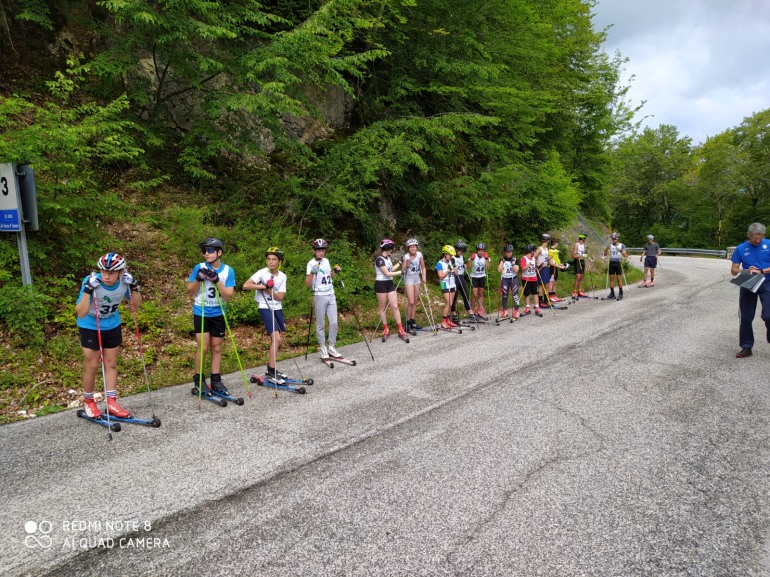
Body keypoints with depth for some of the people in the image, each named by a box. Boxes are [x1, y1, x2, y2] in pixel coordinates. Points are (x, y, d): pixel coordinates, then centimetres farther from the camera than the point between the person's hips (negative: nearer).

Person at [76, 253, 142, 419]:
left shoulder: (124, 282, -19)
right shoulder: (91, 282, -30)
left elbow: (136, 304, -4)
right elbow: (80, 313, -33)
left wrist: (134, 288, -21)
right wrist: (87, 290, -43)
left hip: (113, 326, 4)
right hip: (90, 327, -3)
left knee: (111, 364, 8)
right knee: (92, 366, 2)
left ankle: (111, 403, 16)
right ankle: (88, 402, 22)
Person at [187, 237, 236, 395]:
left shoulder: (228, 271, -7)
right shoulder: (199, 267, -9)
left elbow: (228, 296, -13)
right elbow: (190, 292, -3)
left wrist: (216, 280, -26)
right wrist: (198, 279, -21)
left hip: (218, 314, 2)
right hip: (201, 313, -2)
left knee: (216, 347, 8)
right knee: (203, 347, -6)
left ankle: (216, 379, 18)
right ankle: (199, 378, 12)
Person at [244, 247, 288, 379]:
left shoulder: (282, 276, 2)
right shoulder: (262, 273, -12)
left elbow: (280, 297, -4)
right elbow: (246, 285, -23)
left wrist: (269, 290, -18)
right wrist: (263, 286, -23)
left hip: (277, 308, 6)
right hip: (265, 308, -6)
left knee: (276, 339, 11)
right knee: (276, 338, -14)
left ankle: (271, 369, 24)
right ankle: (271, 372, -5)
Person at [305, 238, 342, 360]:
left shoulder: (326, 261, 10)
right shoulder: (311, 263, -8)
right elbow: (307, 284, -14)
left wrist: (335, 272, 6)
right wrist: (312, 272, -29)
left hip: (331, 295, 6)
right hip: (319, 297, -6)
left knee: (334, 323, 4)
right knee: (321, 324, 2)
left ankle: (331, 347, 14)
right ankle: (322, 348, 13)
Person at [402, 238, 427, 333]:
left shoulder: (419, 254, -4)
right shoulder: (406, 256, -14)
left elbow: (423, 267, 5)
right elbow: (403, 270, -16)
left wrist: (424, 277, -8)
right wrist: (406, 265, -34)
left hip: (417, 278, 5)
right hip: (409, 279, -5)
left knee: (415, 302, 9)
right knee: (411, 302, -10)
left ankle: (412, 322, 19)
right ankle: (408, 324, -2)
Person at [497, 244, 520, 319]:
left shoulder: (515, 260, 2)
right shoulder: (502, 260, 6)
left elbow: (516, 270, -10)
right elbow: (499, 270, -9)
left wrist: (513, 262, -14)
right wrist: (502, 260, -8)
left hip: (514, 279, -1)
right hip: (504, 279, 1)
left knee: (515, 295, -9)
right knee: (504, 295, 2)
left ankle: (516, 311, -5)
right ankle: (505, 311, 11)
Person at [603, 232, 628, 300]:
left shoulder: (622, 245, 1)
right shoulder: (610, 245, 8)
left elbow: (625, 255, -5)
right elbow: (605, 254, 4)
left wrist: (620, 250, -21)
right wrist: (607, 248, -13)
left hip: (618, 263, -3)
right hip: (611, 263, 3)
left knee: (619, 278, -4)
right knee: (611, 278, 3)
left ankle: (620, 294, 1)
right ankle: (612, 293, 10)